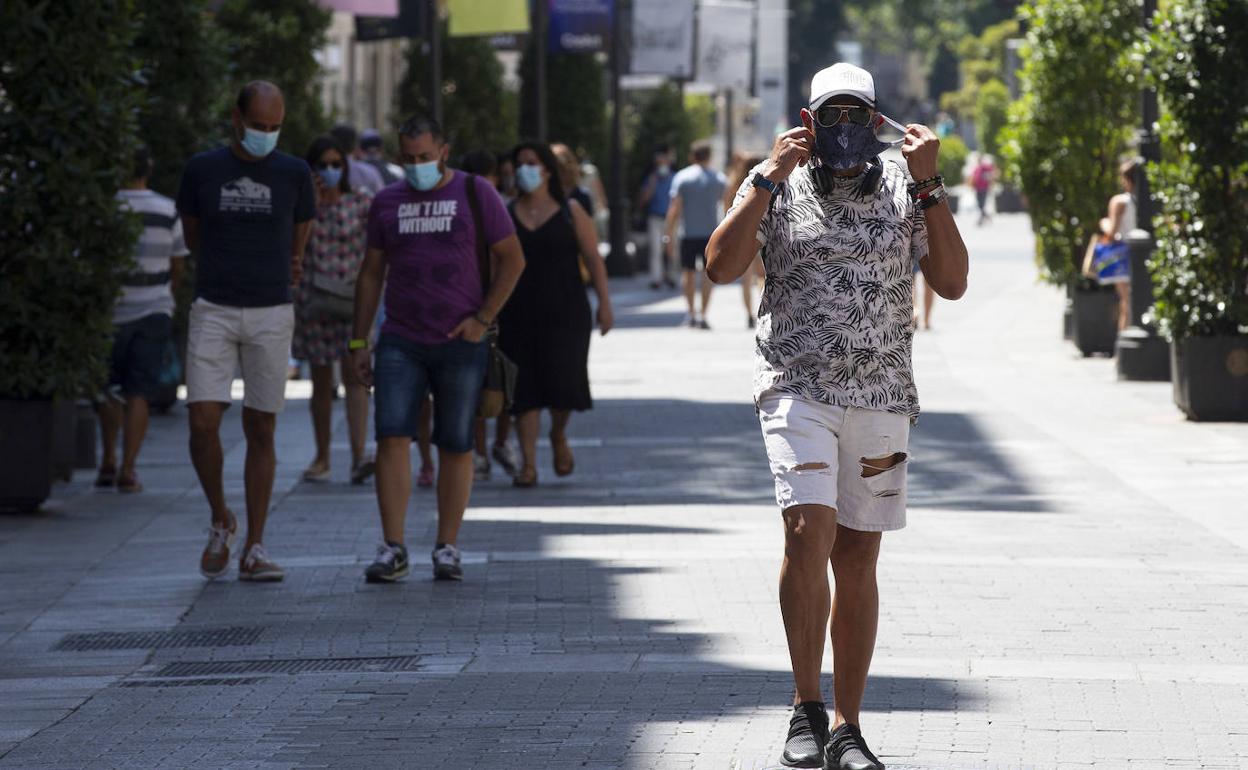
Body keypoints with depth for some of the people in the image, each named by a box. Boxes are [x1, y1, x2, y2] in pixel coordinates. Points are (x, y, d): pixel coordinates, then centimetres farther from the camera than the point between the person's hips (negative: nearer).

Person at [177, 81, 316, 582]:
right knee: (203, 423, -11)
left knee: (261, 430, 2)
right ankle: (220, 521, 13)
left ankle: (254, 550, 6)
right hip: (213, 313, 0)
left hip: (271, 315, 0)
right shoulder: (202, 170, 1)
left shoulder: (294, 175, 1)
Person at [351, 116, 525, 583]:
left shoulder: (475, 195, 1)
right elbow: (371, 273, 14)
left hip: (461, 344, -2)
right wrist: (359, 342, 8)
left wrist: (483, 318, -8)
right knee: (392, 437, -11)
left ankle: (447, 548, 10)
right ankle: (393, 549, -11)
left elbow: (512, 259, 2)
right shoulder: (387, 203, 10)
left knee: (456, 446, 2)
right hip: (400, 343, 2)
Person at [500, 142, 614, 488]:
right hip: (520, 314, 1)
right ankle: (528, 463, 1)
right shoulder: (506, 216, 8)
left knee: (563, 379, -9)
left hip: (565, 313, -1)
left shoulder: (571, 212, 4)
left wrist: (604, 303, -6)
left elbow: (593, 260, 2)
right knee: (526, 389, -3)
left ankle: (559, 436, 23)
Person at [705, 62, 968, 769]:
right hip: (798, 386, -2)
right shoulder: (777, 186, 3)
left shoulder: (905, 192, 6)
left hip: (882, 395, 2)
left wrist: (930, 185, -9)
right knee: (809, 533, -20)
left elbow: (952, 282, -3)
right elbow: (722, 267, -10)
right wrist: (770, 177, -14)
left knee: (857, 558, 4)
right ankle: (807, 708, -7)